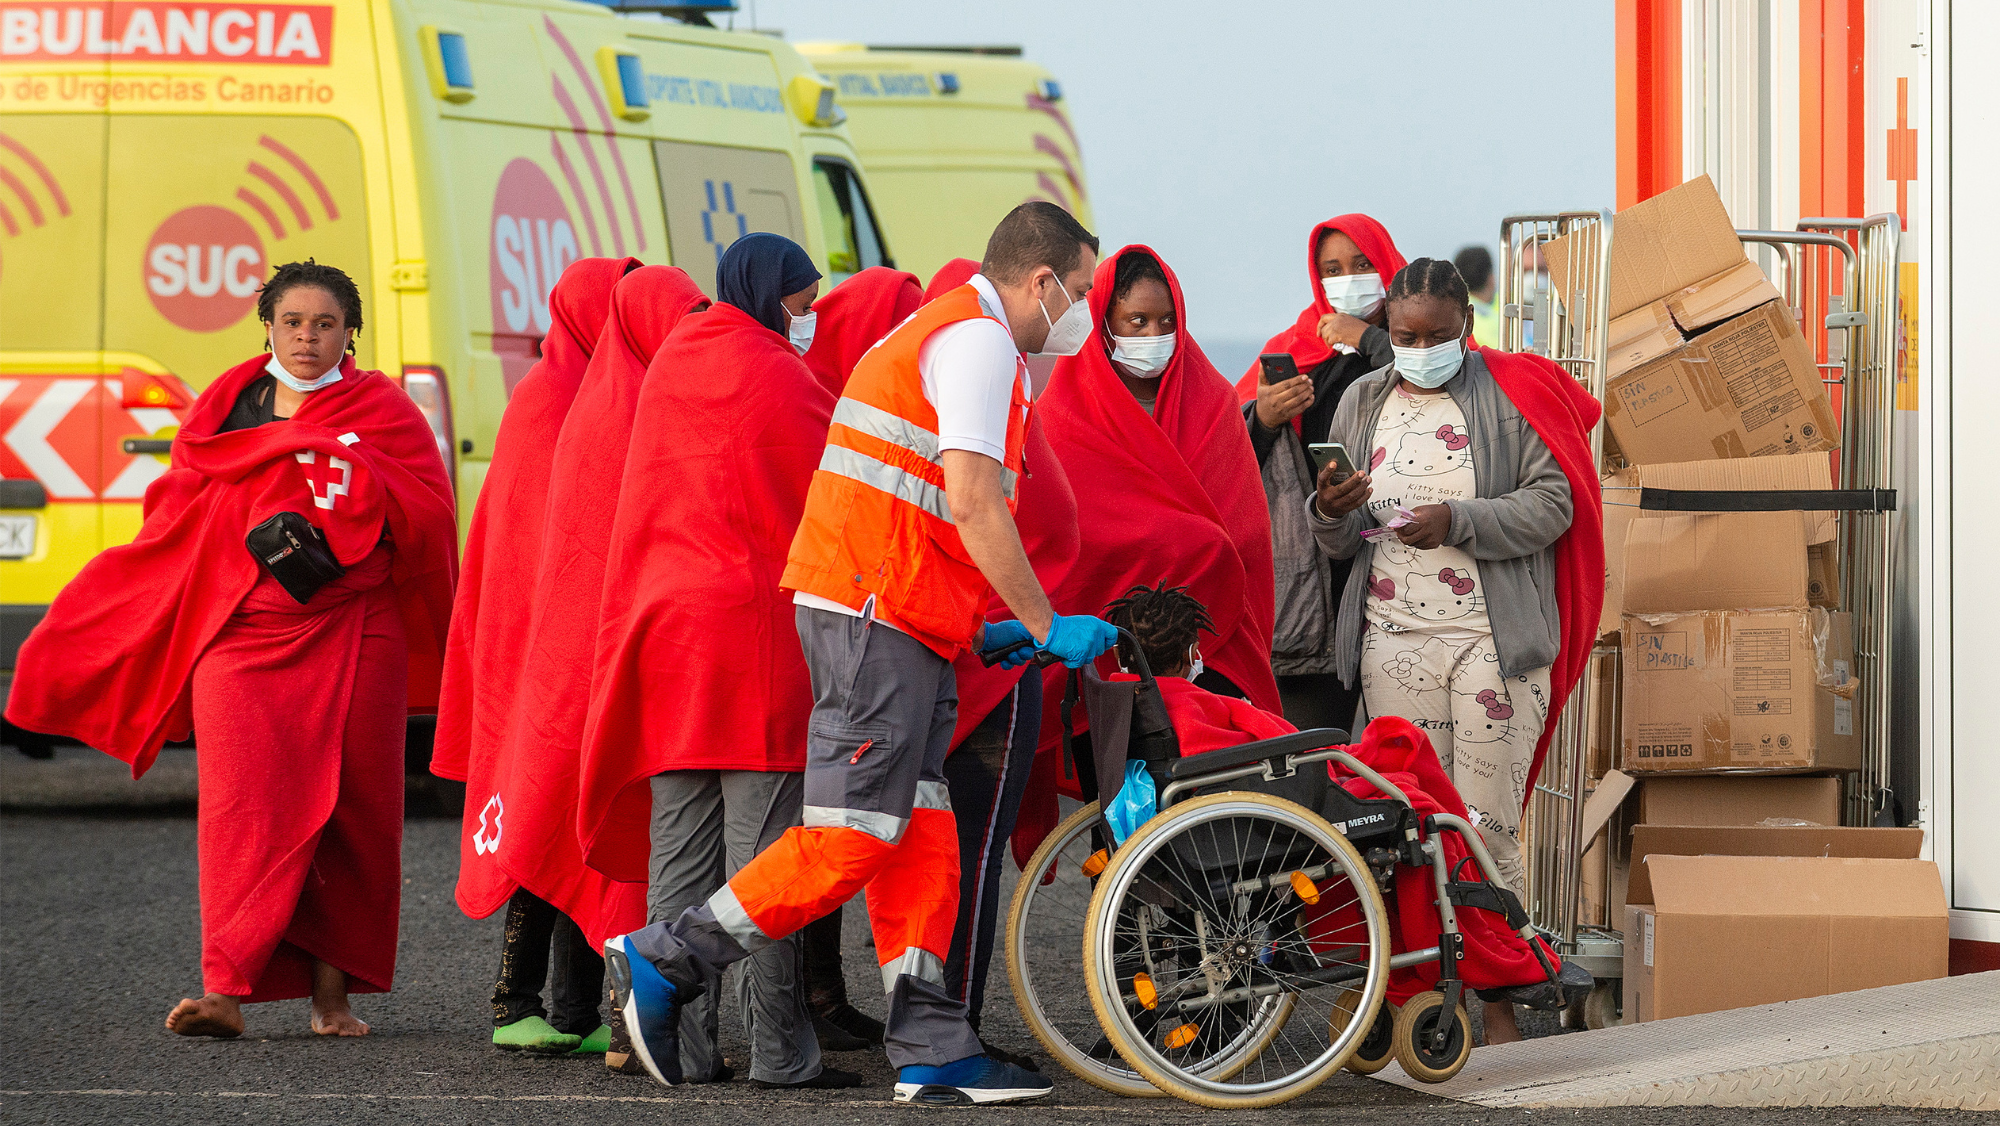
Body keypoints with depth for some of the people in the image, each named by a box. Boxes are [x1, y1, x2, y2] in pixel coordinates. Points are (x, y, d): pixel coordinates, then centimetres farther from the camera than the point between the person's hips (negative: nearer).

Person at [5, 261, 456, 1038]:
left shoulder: (383, 411, 8)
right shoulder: (224, 408, 13)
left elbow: (429, 512, 0)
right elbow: (177, 514, 18)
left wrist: (348, 475, -11)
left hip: (353, 640, 0)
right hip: (243, 636, 0)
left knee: (351, 812, 0)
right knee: (243, 804, -12)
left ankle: (333, 993, 10)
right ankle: (225, 992, -18)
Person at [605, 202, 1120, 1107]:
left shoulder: (942, 331, 24)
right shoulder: (979, 339, -9)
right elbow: (973, 502, -18)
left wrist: (978, 627, 22)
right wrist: (1045, 625, -12)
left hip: (899, 624, 11)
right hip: (877, 621, -11)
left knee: (920, 841, 7)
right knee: (854, 836, -10)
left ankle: (932, 1051, 6)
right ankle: (662, 961, -6)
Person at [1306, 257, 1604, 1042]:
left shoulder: (1512, 395, 2)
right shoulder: (1363, 403, 14)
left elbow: (1553, 504, -5)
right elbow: (1340, 545, 16)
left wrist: (1458, 521, -17)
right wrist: (1332, 513, -8)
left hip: (1493, 638, -3)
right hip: (1395, 638, 3)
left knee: (1488, 822, -6)